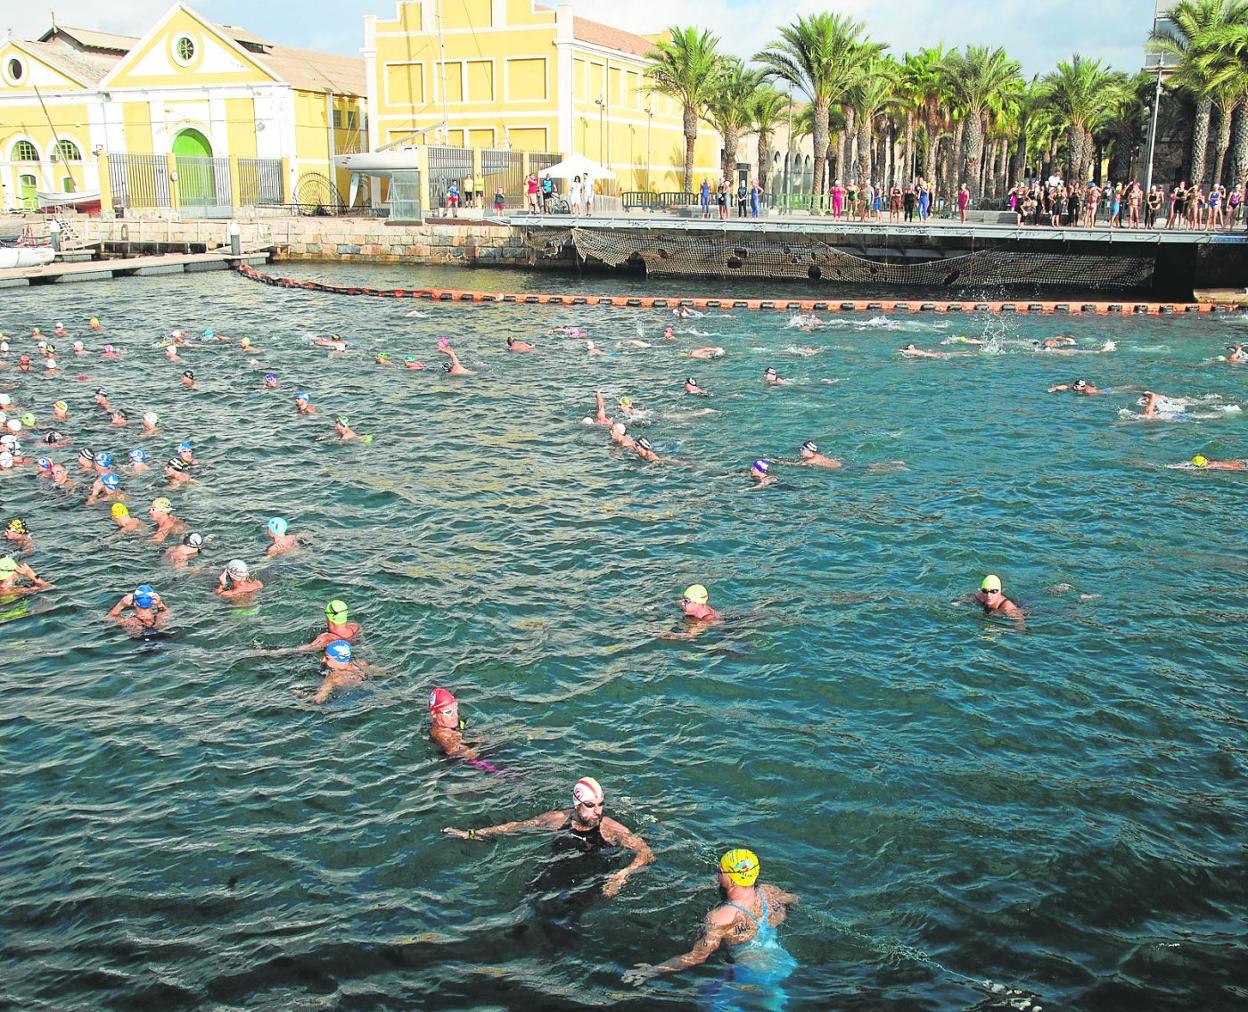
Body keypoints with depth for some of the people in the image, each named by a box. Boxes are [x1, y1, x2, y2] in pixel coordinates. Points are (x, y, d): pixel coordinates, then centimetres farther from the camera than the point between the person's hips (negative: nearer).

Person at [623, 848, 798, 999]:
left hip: (754, 975, -7)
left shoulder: (721, 918, -21)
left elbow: (696, 958, -18)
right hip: (787, 964, 7)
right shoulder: (769, 893, -4)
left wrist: (654, 970, -12)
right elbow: (794, 900, 20)